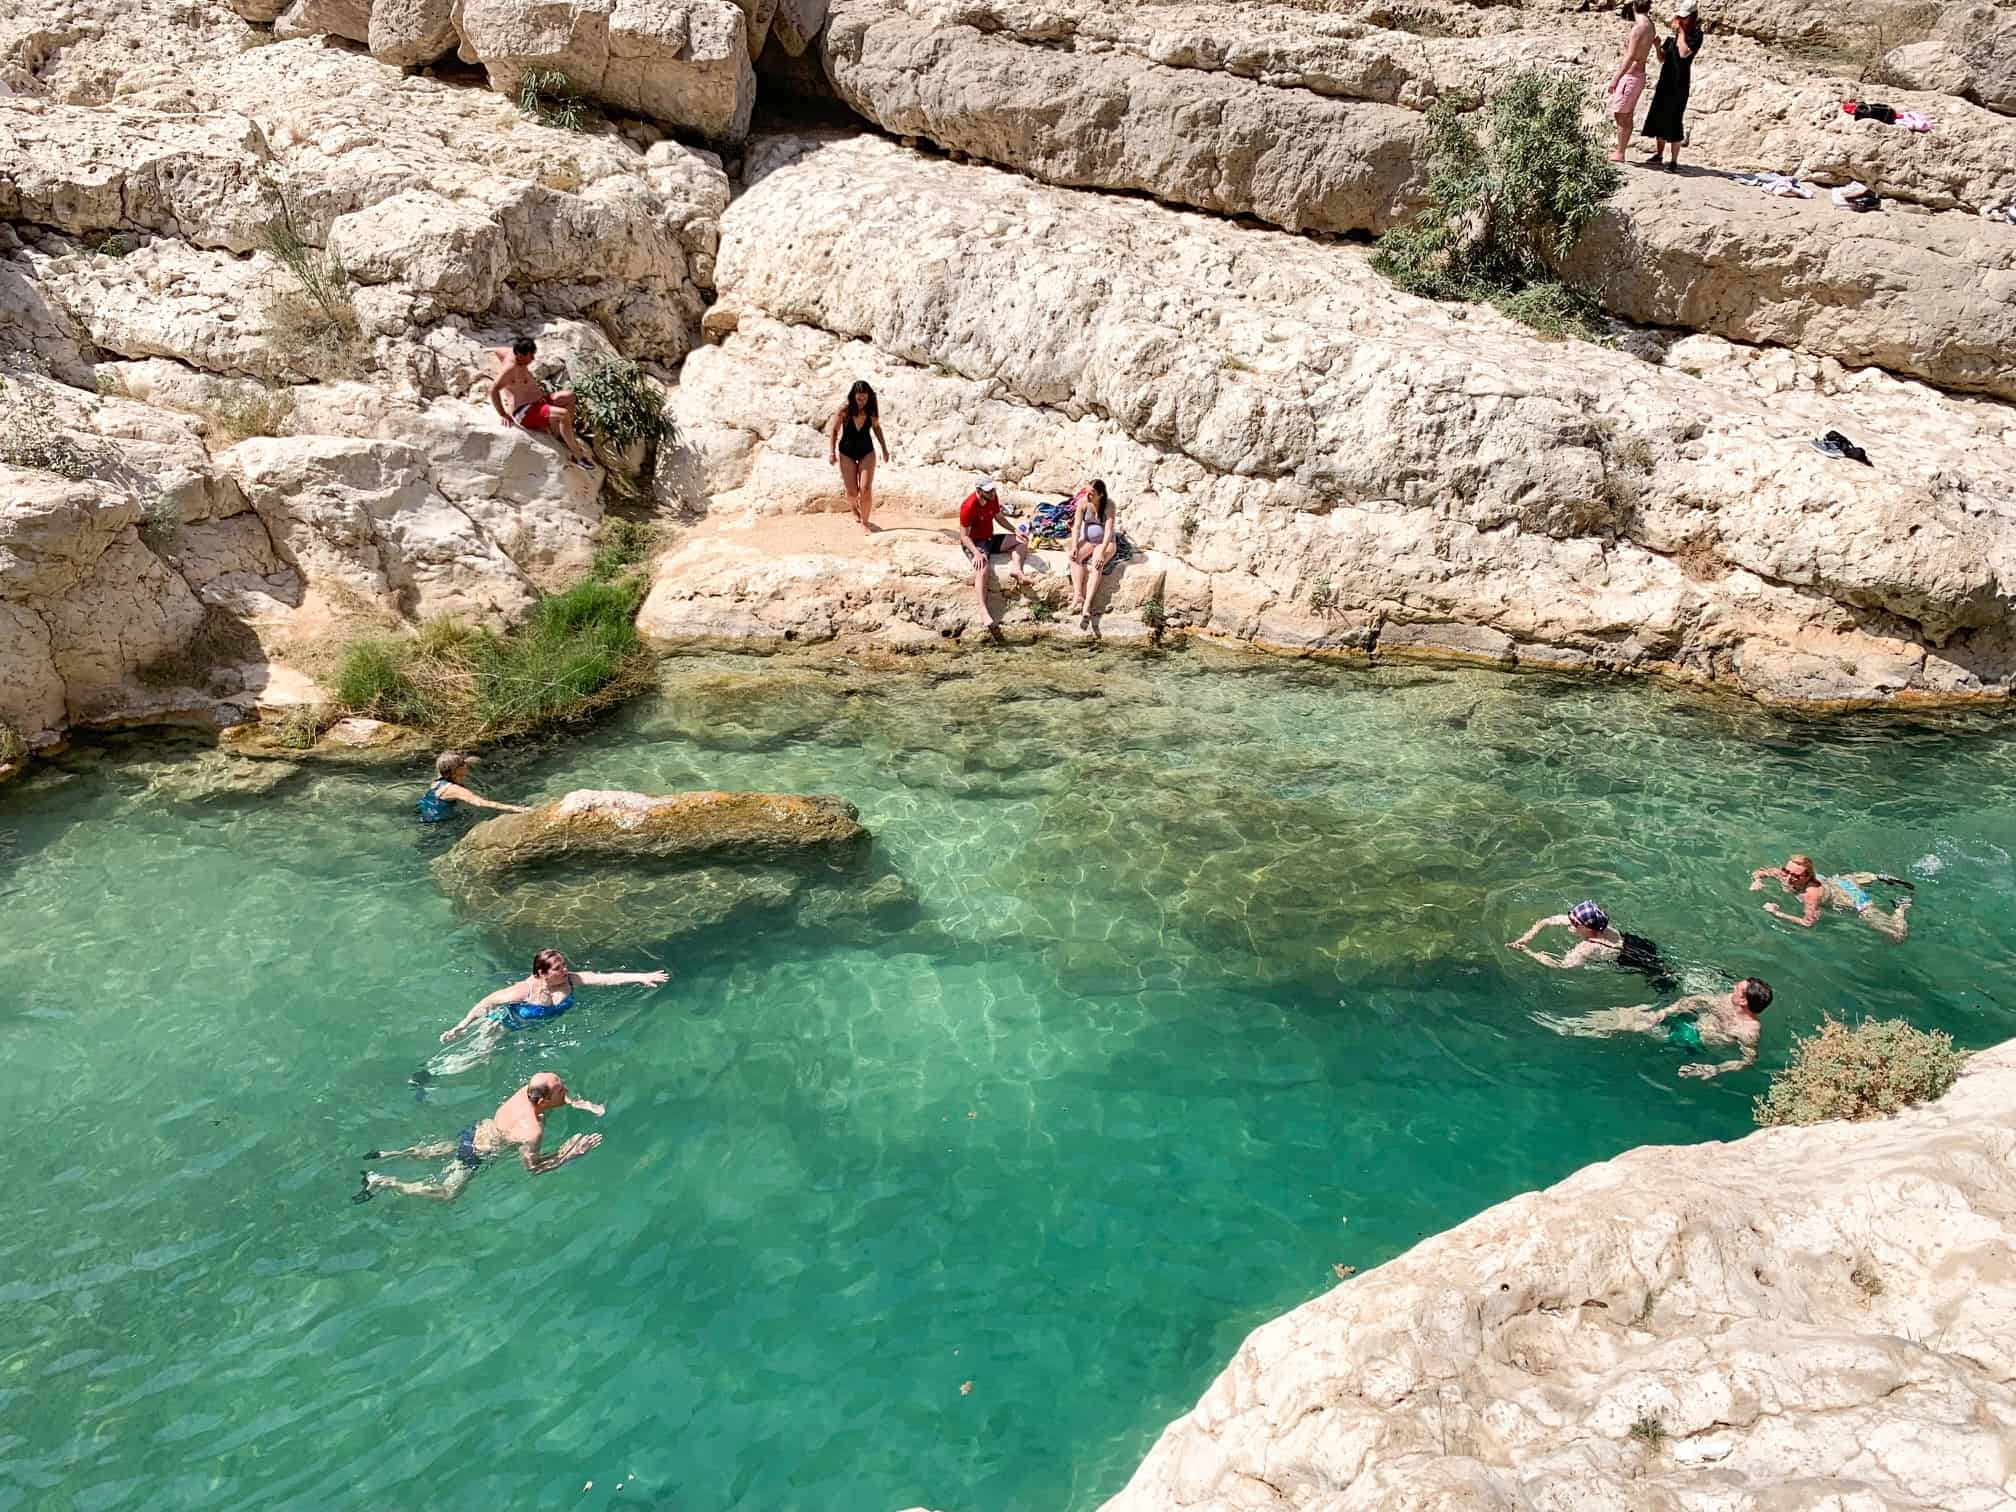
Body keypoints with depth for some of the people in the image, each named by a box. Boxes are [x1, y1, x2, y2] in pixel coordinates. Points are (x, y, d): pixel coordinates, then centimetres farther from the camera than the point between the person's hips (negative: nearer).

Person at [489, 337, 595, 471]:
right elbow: (493, 390, -29)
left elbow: (497, 351, 28)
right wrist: (503, 414, -23)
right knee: (564, 414, -29)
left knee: (569, 395, 12)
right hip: (525, 413, -11)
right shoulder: (511, 368, -23)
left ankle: (566, 436, 11)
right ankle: (577, 456, -21)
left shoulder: (513, 353, 6)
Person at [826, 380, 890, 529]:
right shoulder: (844, 410, -18)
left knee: (866, 489, -12)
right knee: (852, 492, 0)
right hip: (847, 452, -1)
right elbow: (833, 431, -9)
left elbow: (877, 427, 7)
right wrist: (831, 452, -16)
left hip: (867, 452, 1)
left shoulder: (872, 410, -11)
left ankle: (864, 522, 5)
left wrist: (884, 448, 10)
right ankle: (855, 509, 36)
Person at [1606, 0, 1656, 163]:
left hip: (1630, 77, -10)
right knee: (1626, 117, 15)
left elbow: (1630, 58, -25)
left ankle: (1619, 154, 3)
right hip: (1637, 76, 10)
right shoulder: (1648, 25, 10)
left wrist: (1615, 79, -24)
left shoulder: (1638, 28, -20)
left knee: (1621, 116, -2)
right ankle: (1620, 152, 22)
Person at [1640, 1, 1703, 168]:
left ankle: (1674, 160, -3)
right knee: (1658, 117, 9)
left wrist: (1681, 32, -14)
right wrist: (1657, 46, -6)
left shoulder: (1696, 34, -6)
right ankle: (1659, 154, 21)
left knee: (1674, 120, -7)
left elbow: (1684, 53, -21)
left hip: (1680, 83, -6)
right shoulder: (1672, 34, 9)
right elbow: (1662, 58, 13)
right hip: (1665, 81, 6)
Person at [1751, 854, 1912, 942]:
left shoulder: (1811, 893, -44)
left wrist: (1777, 913, -43)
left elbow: (1807, 923, -45)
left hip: (1856, 900, -7)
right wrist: (1757, 881, -32)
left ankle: (1901, 907, 21)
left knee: (1898, 935, -2)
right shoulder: (1784, 875, -26)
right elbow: (1758, 872, -10)